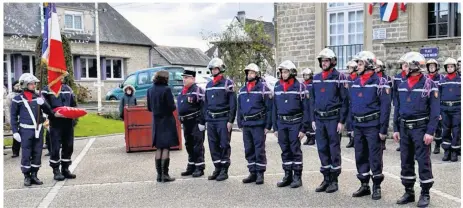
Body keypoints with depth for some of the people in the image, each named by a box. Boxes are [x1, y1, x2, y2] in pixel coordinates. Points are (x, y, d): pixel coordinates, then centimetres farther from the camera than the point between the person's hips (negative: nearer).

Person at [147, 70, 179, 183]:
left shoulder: (150, 90, 4)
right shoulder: (166, 90, -15)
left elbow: (149, 108, 9)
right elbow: (172, 107, -16)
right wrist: (174, 106, 5)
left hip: (156, 122, 6)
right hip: (167, 121, -5)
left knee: (158, 149, 11)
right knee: (166, 148, -1)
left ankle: (159, 174, 14)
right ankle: (165, 174, -1)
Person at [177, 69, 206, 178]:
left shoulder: (198, 90, -11)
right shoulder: (182, 92, 16)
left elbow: (203, 107, -16)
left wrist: (202, 122, -19)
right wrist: (182, 120, 20)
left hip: (196, 122, -9)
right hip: (186, 123, 9)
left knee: (197, 145, -4)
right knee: (189, 145, 14)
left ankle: (199, 168, 4)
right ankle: (191, 167, 23)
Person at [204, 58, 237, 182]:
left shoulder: (228, 83, -4)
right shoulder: (209, 85, 16)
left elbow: (232, 103, -8)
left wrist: (230, 120, -13)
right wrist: (206, 118, 12)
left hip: (223, 119, -6)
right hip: (211, 120, 6)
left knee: (224, 145, -1)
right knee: (213, 145, 8)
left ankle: (224, 170, 7)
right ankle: (217, 168, 19)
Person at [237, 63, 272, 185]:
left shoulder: (263, 88, -5)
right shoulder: (242, 90, 13)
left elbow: (269, 108, -7)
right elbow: (239, 108, 18)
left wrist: (268, 125, -11)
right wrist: (240, 123, 13)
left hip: (258, 124, -6)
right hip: (246, 125, 6)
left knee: (259, 150, -2)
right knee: (249, 150, 10)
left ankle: (260, 174, 8)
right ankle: (253, 173, 20)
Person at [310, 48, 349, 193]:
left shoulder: (339, 77, -5)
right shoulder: (316, 78, 12)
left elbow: (345, 100, -8)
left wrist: (342, 121, -12)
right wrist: (313, 119, 10)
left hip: (333, 118, -5)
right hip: (319, 119, 6)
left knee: (334, 150, 1)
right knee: (322, 149, 9)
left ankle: (334, 180, 10)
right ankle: (326, 179, 19)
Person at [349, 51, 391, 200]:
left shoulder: (380, 82, -9)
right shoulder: (355, 83, 11)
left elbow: (385, 107, -12)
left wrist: (383, 129, -15)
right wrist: (351, 125, 11)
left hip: (373, 126, -6)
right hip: (358, 126, 6)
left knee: (375, 157, 1)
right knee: (360, 156, 11)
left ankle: (377, 187, 13)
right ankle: (364, 185, 22)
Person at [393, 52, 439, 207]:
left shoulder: (429, 85, -8)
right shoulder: (402, 85, 8)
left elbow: (434, 111, -10)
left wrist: (430, 132, -16)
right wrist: (396, 129, 7)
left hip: (420, 128, -5)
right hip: (404, 128, 5)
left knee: (423, 161, 0)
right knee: (406, 161, 9)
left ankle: (425, 194, 11)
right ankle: (409, 192, 20)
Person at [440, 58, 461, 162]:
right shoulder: (442, 81, 9)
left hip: (457, 108, -2)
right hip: (445, 109, 2)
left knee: (456, 131, 0)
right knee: (446, 131, 5)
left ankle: (454, 152, 9)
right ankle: (447, 151, 15)